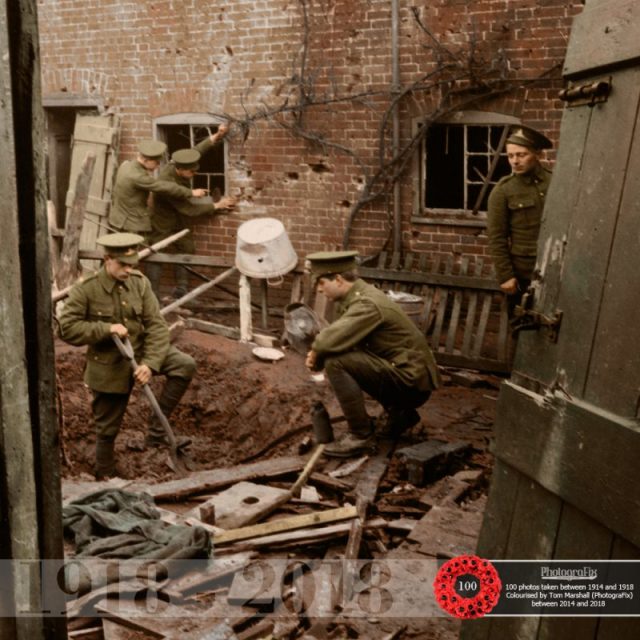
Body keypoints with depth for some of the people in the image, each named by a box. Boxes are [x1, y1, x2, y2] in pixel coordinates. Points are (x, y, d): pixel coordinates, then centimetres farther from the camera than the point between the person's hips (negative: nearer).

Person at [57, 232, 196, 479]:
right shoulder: (85, 289, -18)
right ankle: (104, 476, 32)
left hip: (140, 351, 3)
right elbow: (66, 329, -17)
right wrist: (106, 329, -26)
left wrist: (150, 363, -23)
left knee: (185, 365, -18)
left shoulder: (140, 282, -8)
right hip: (109, 365, -3)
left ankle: (156, 430, -8)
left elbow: (156, 325, -11)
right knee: (107, 428, 8)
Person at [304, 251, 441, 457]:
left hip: (411, 382, -10)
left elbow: (329, 342, -32)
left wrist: (316, 354, -9)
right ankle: (400, 413, 22)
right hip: (403, 372, 10)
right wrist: (317, 354, -6)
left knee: (336, 362, -20)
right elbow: (337, 337, 14)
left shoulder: (367, 304, -21)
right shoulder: (356, 296, 8)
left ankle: (360, 434, -8)